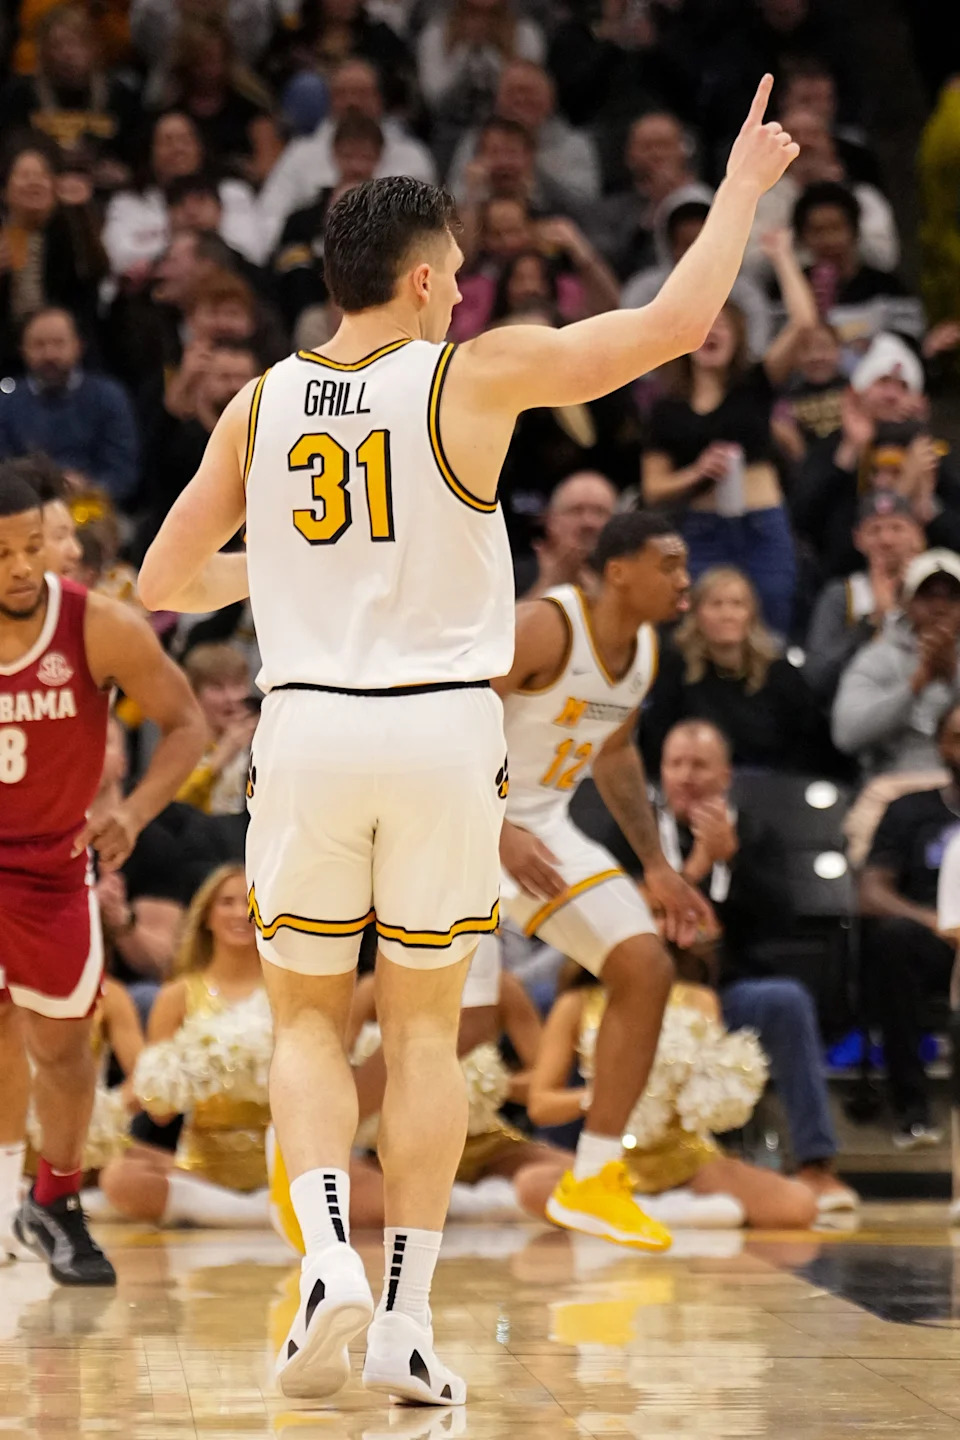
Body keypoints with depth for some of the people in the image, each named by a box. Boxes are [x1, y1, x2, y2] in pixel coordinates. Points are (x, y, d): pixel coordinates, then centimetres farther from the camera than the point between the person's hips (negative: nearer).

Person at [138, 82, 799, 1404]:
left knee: (308, 1019, 13)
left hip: (307, 726, 2)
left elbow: (163, 582, 10)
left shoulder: (262, 403, 4)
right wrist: (741, 189, 10)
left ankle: (329, 1255, -10)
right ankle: (406, 1317, 7)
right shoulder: (477, 376, -5)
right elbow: (675, 323, -4)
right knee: (424, 1026, 9)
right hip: (442, 731, -2)